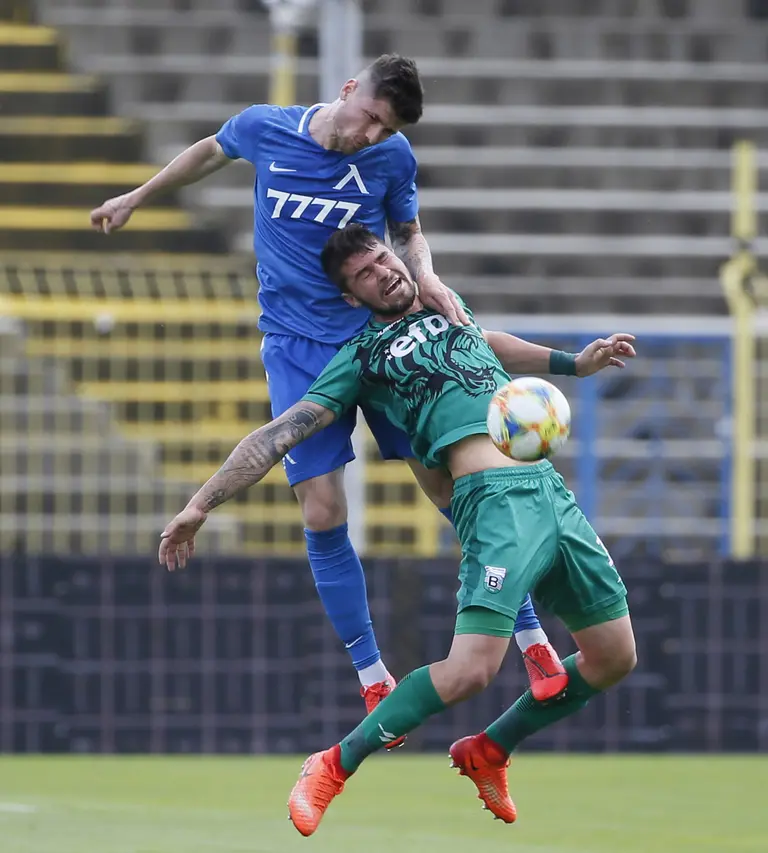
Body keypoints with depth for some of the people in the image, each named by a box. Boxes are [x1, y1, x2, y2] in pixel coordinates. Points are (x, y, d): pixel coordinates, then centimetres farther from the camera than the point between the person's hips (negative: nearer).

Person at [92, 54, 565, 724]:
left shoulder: (393, 158, -6)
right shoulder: (263, 129, -6)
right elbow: (210, 151, 18)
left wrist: (425, 275, -10)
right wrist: (134, 200, 30)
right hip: (298, 350, 0)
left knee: (451, 488, -5)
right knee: (323, 517, -7)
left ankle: (532, 640, 6)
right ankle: (373, 680, 4)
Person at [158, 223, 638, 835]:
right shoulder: (362, 356, 7)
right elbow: (281, 434, 3)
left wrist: (576, 363, 46)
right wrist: (202, 504, -3)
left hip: (554, 492, 7)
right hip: (499, 500, -7)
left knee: (613, 658, 8)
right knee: (469, 670, -21)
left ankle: (488, 753, 25)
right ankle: (333, 769, -5)